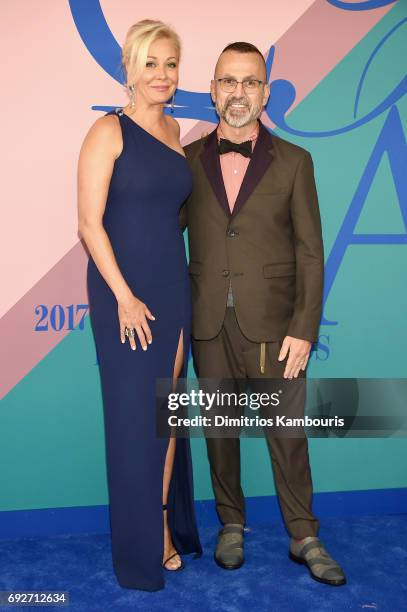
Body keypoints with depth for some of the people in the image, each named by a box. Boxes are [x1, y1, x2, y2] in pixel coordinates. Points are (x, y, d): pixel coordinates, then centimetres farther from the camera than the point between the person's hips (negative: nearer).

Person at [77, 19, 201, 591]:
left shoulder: (174, 130, 12)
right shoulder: (109, 130, -7)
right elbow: (89, 223, -12)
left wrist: (174, 288, 9)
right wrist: (124, 297, -16)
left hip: (173, 286, 6)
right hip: (124, 290, -6)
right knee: (134, 414, 4)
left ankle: (169, 527, 29)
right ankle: (142, 545, 22)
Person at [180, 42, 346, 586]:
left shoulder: (293, 162, 2)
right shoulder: (188, 161, 6)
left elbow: (310, 253, -1)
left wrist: (303, 330, -8)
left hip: (272, 324, -1)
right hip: (209, 324, 2)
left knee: (286, 432, 6)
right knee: (219, 427, 12)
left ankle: (304, 537, 23)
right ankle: (231, 525, 31)